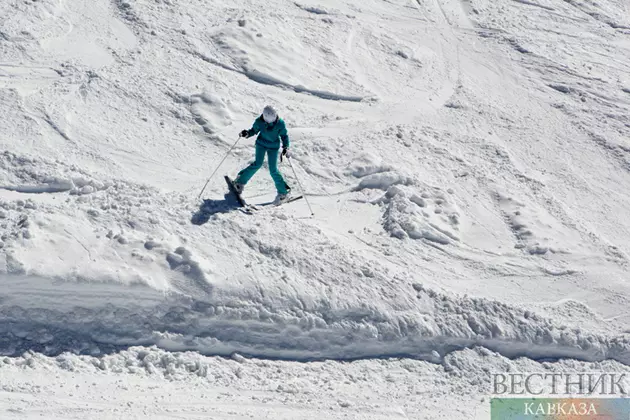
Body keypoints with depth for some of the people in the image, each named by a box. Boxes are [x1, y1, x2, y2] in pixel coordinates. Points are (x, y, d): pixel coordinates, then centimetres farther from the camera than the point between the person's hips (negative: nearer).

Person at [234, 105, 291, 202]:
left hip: (274, 146, -1)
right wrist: (247, 133, -22)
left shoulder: (280, 123, -21)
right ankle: (241, 180, 4)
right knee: (258, 164, -15)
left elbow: (284, 135, -7)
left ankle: (283, 191, 8)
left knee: (273, 169, -7)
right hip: (261, 143, 1)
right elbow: (254, 130, -1)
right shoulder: (259, 121, -18)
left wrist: (286, 147, -20)